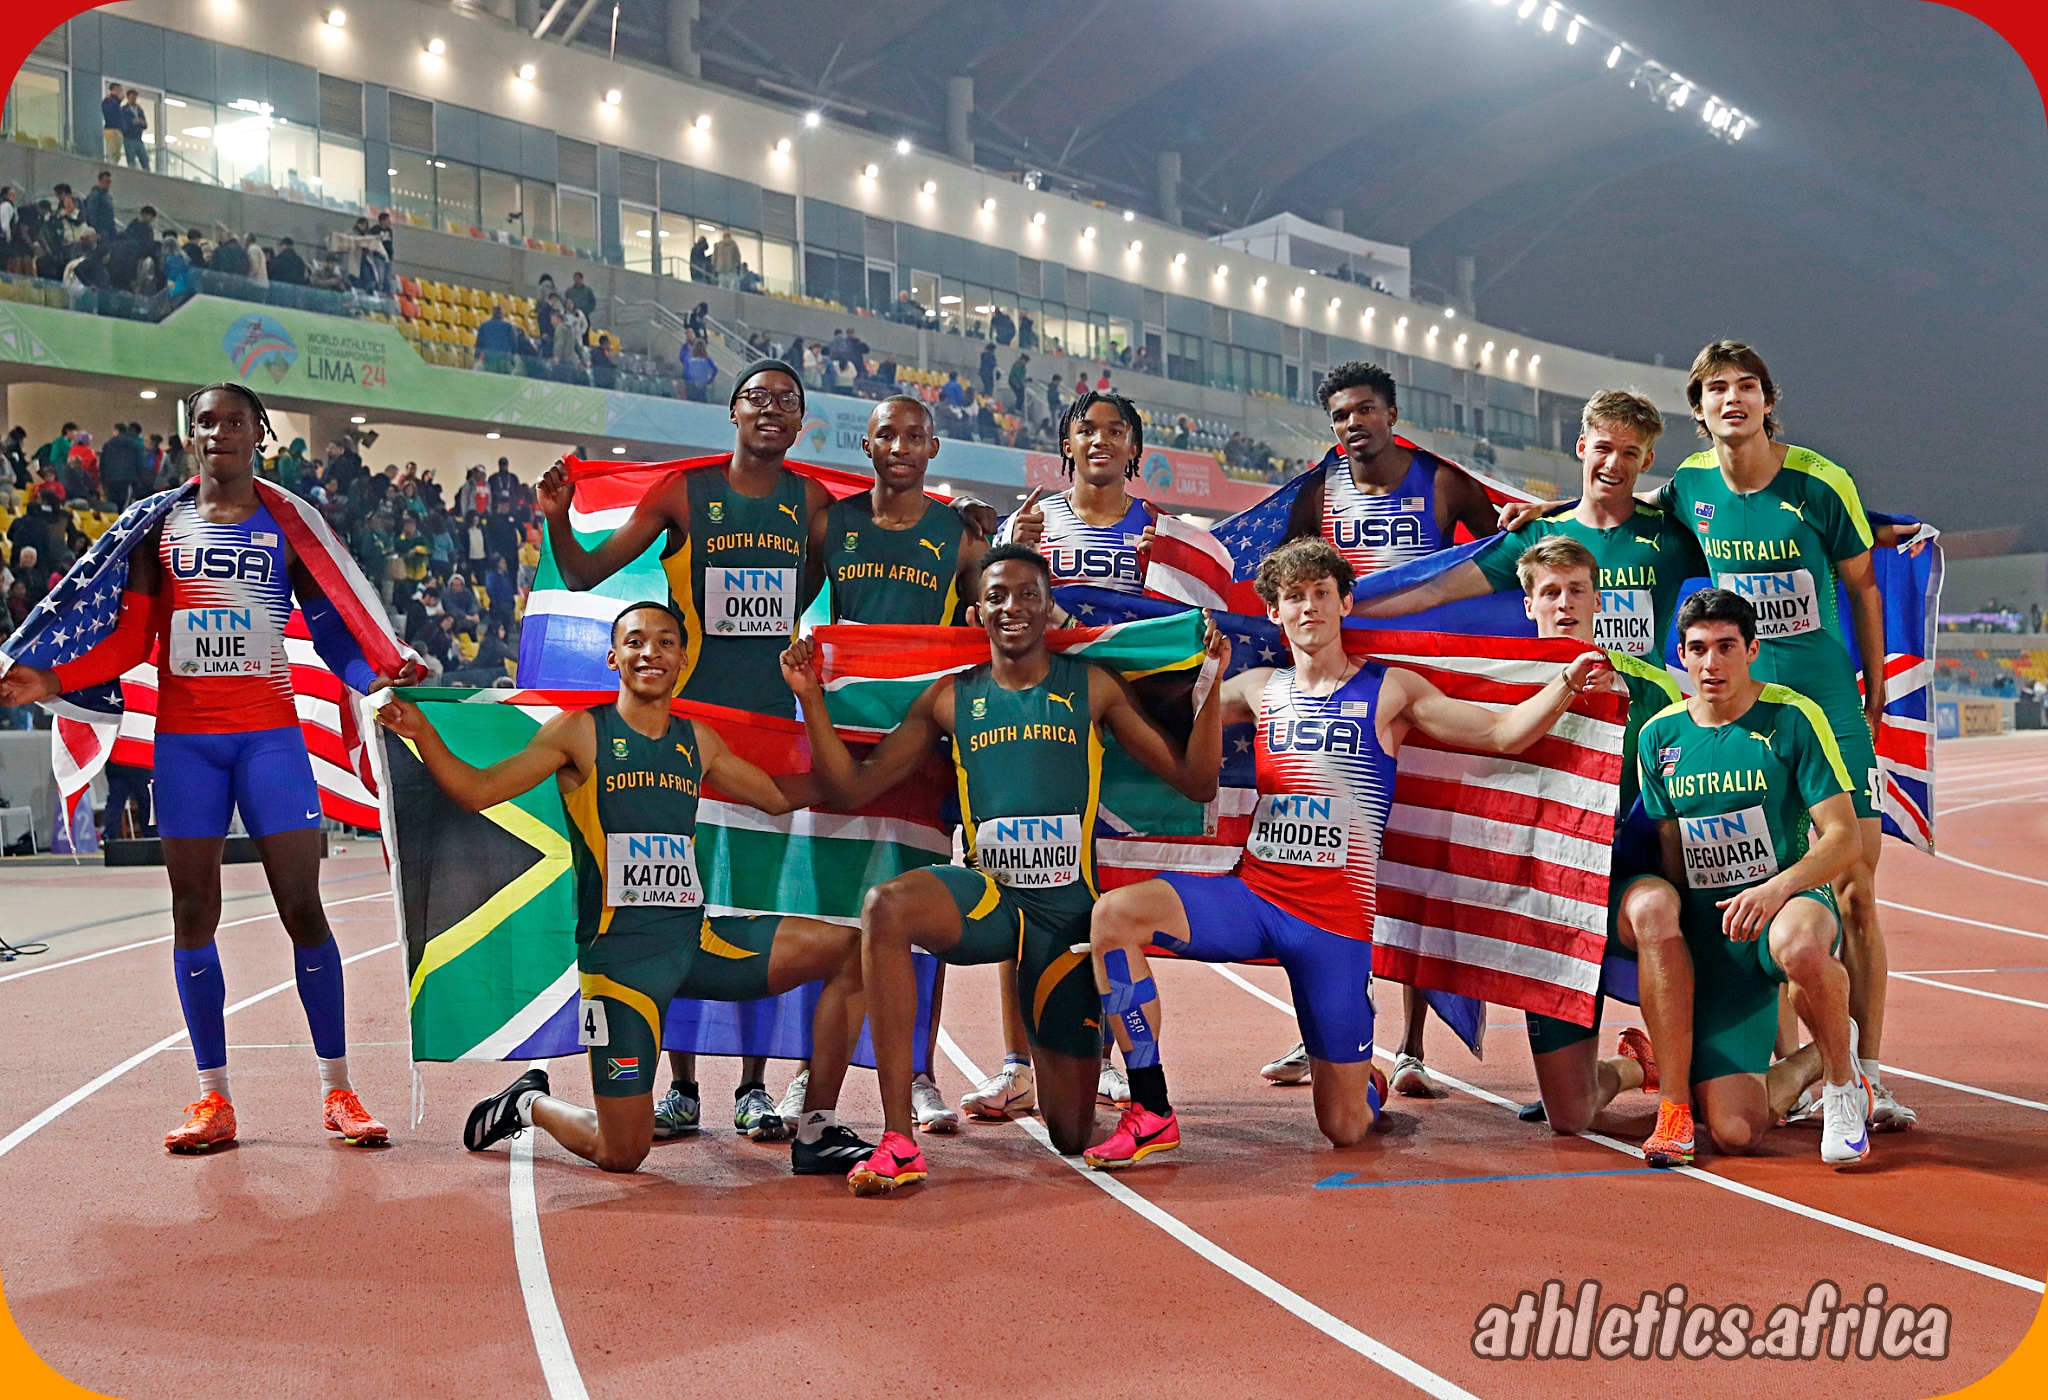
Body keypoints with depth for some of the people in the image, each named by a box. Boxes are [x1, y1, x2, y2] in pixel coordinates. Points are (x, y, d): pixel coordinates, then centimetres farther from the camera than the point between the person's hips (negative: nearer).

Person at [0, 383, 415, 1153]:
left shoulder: (287, 524, 6)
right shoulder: (161, 524, 9)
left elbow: (333, 627, 3)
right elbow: (131, 636, 7)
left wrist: (383, 673, -16)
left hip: (269, 733, -2)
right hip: (184, 736, 2)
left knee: (302, 908, -6)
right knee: (193, 912, 2)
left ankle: (337, 1091, 1)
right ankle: (213, 1098, 9)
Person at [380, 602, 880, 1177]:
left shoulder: (698, 741, 13)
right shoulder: (580, 732, 0)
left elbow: (781, 797, 22)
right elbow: (477, 791, -3)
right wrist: (422, 732, -18)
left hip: (696, 937, 5)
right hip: (620, 954, -5)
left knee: (854, 950, -10)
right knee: (621, 1154, -6)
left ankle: (816, 1134, 0)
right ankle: (529, 1104, 29)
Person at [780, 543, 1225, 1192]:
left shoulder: (1092, 687, 4)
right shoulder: (952, 698, 7)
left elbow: (1196, 782, 2)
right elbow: (852, 787, 6)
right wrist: (811, 697, -5)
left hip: (1069, 909, 0)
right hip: (986, 894, 1)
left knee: (1072, 1137, 4)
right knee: (884, 908, -36)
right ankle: (898, 1144, -32)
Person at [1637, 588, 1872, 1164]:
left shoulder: (1793, 717, -6)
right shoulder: (1659, 736, 5)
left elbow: (1845, 837, -12)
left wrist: (1777, 887, -28)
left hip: (1793, 897, -3)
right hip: (1709, 931, 3)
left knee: (1798, 945, -45)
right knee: (1733, 1133, -9)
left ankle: (1841, 1077, -12)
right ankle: (1811, 1062, 27)